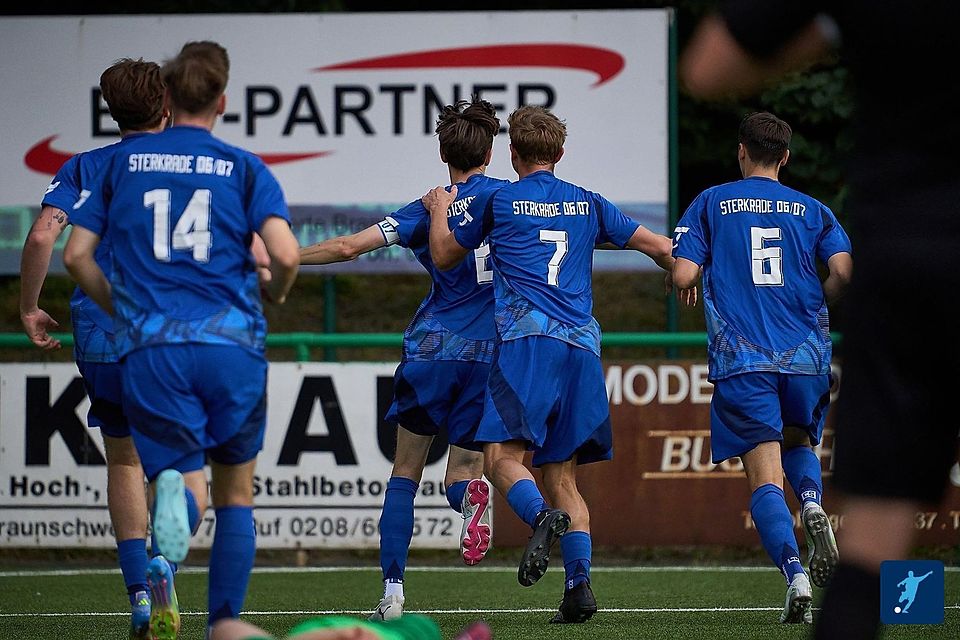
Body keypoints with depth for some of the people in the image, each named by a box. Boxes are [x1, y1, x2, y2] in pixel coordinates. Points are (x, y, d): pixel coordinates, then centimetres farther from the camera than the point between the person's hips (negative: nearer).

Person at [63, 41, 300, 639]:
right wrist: (272, 295, 17)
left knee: (185, 483, -2)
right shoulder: (244, 168, 7)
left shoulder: (123, 162, 13)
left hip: (151, 349, 0)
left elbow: (76, 254, 10)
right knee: (236, 492, 17)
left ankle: (164, 564, -40)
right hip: (233, 344, 0)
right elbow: (286, 255, -6)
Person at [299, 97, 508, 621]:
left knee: (405, 474, 10)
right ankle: (470, 493, -27)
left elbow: (348, 247, -8)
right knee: (462, 468, 13)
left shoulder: (431, 210, -2)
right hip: (489, 359, 2)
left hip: (431, 350, -2)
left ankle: (392, 592, 0)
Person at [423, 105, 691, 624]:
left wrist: (439, 208, 38)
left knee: (503, 455, -9)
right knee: (563, 474, 7)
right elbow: (658, 246, 22)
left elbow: (443, 256, 19)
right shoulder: (588, 204, 18)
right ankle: (579, 583, -8)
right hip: (583, 347, 4)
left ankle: (543, 518, -40)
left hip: (526, 339, -4)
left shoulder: (496, 201, 9)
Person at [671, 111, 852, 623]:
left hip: (741, 360, -2)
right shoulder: (811, 210, 11)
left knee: (764, 478, -4)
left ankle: (794, 574, -25)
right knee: (798, 443, 27)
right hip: (805, 356, 2)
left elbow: (682, 276, -2)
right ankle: (813, 506, -6)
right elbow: (844, 271, -3)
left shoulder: (711, 203, 7)